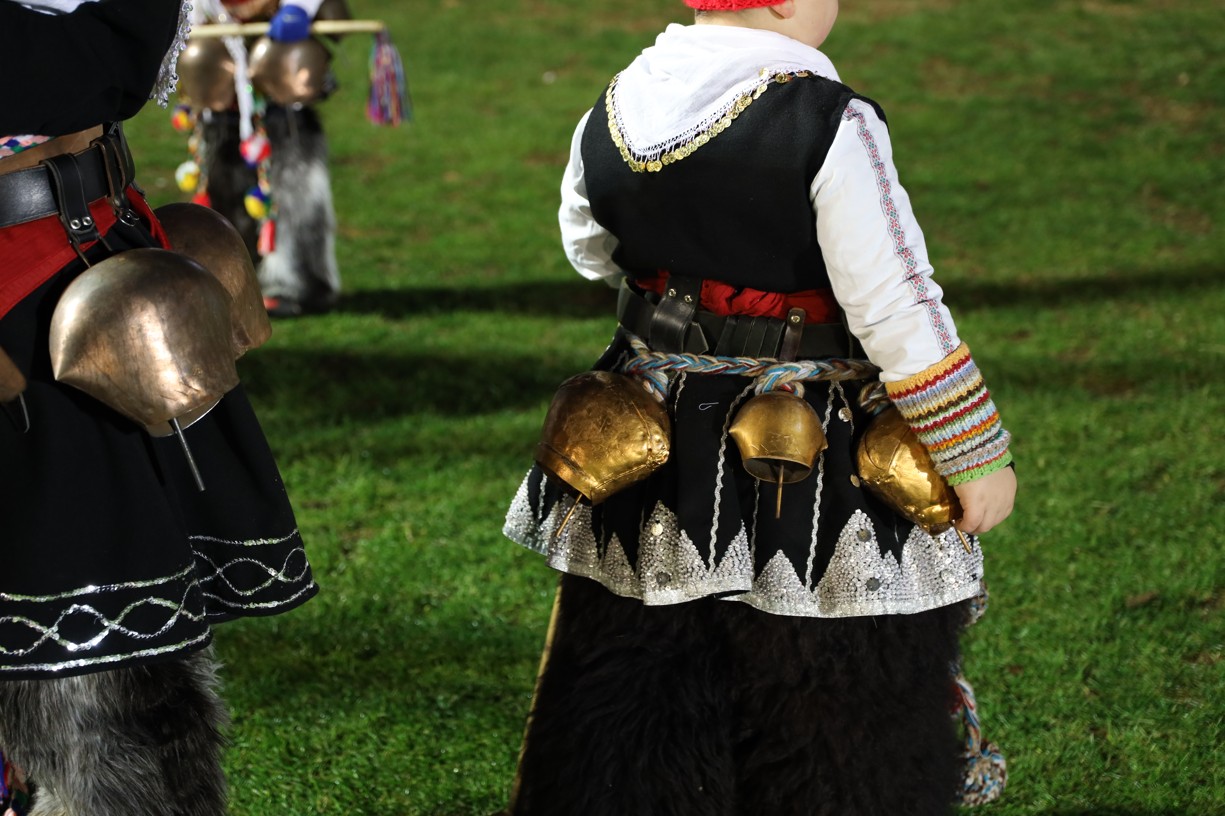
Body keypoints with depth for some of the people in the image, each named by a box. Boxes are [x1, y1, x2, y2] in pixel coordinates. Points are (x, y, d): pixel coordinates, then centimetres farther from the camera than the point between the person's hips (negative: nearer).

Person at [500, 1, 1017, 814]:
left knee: (625, 741, 20)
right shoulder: (830, 127, -20)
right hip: (816, 494, -6)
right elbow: (900, 314, -19)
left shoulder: (609, 116, -2)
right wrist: (979, 458, -9)